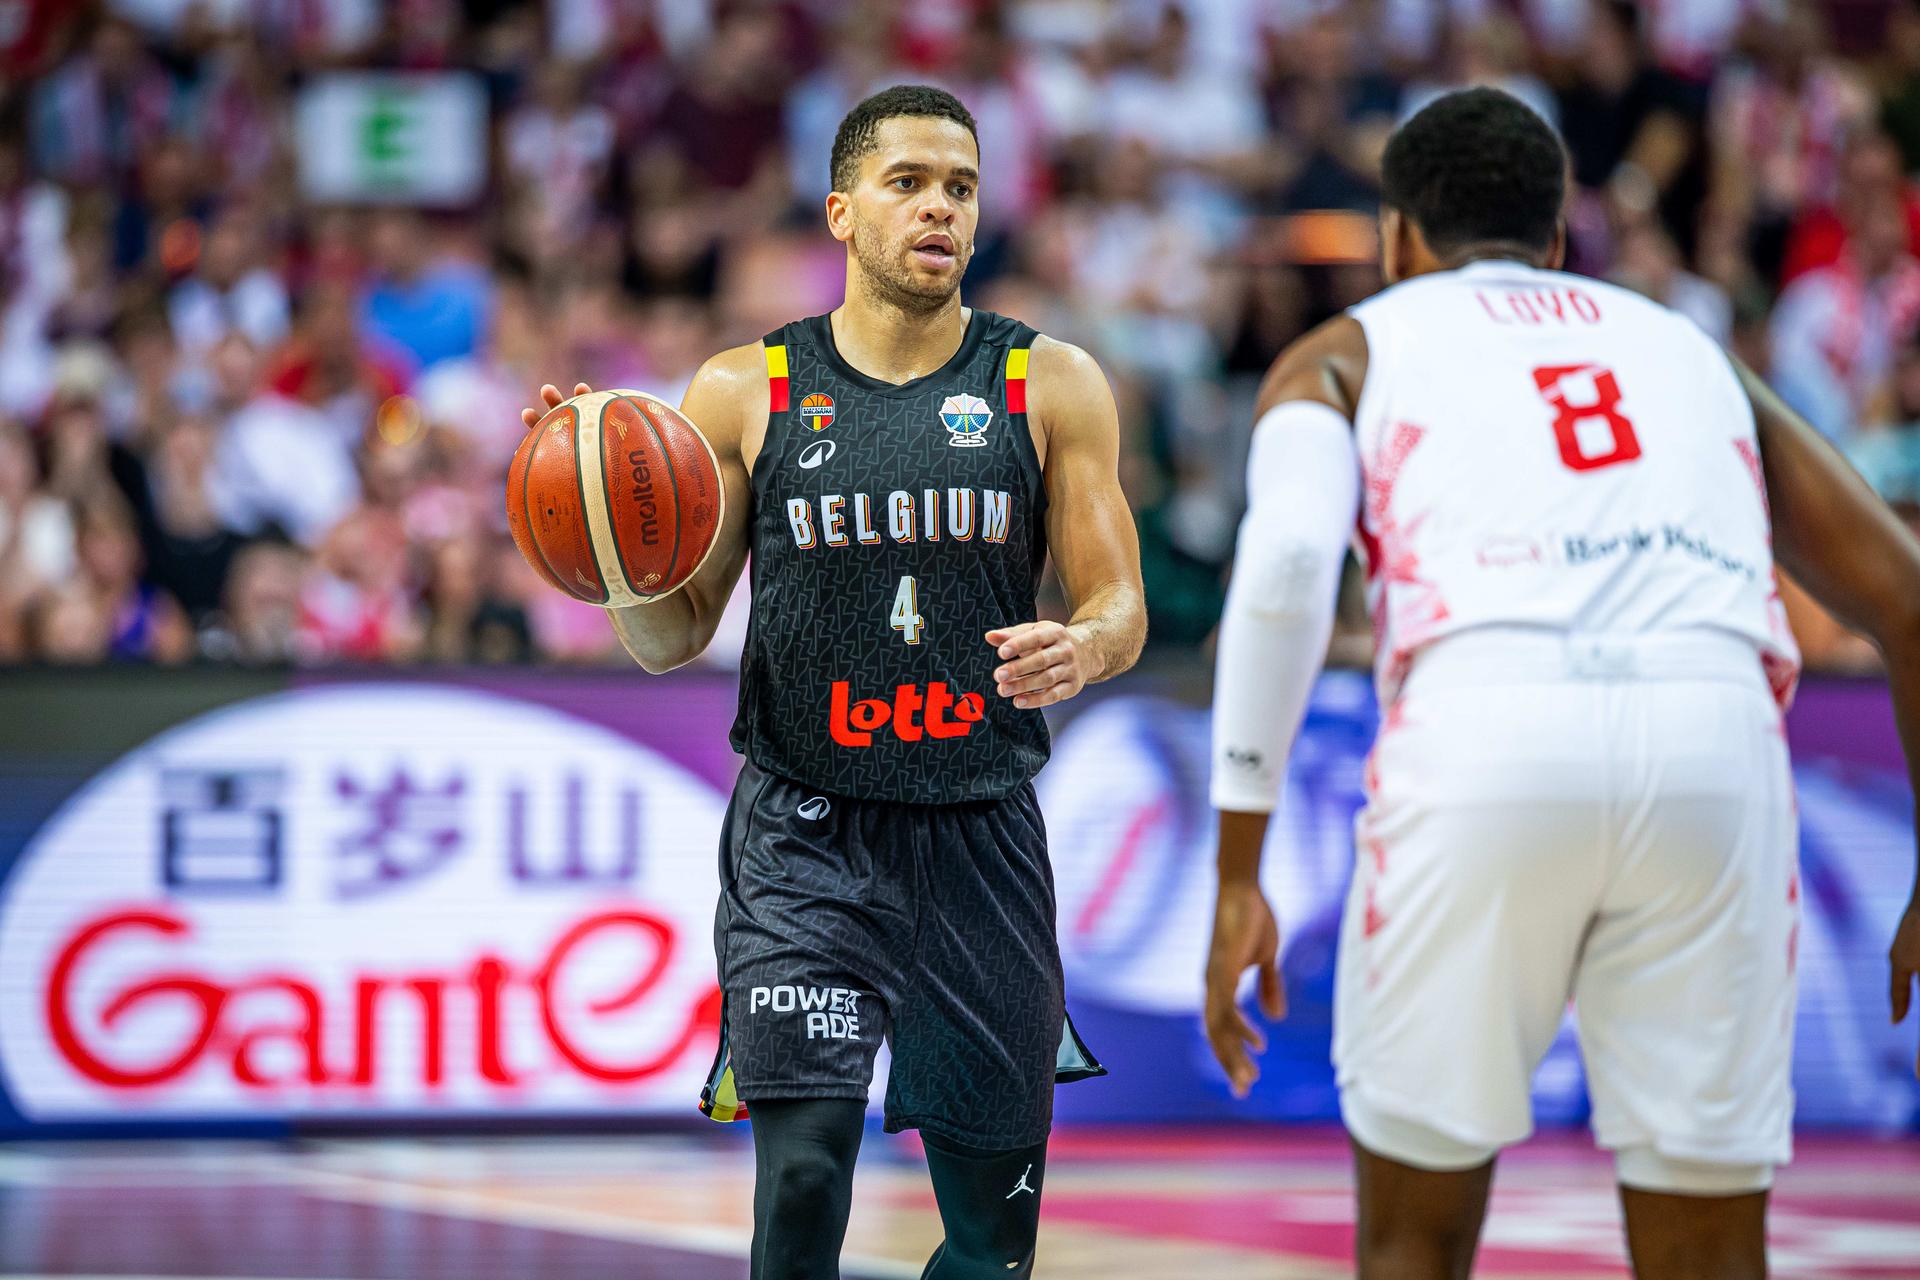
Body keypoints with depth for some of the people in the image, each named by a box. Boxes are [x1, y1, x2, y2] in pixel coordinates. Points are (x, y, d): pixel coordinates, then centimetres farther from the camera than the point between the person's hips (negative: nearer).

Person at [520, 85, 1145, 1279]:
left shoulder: (1050, 386, 4)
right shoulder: (743, 394, 2)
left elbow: (1122, 607, 4)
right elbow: (675, 636, 7)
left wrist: (1082, 647, -20)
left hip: (982, 834, 2)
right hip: (804, 833, -1)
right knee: (803, 1168, -16)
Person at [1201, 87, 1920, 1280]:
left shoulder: (1345, 353, 23)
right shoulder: (1691, 347, 33)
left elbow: (1287, 556, 1)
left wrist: (1239, 876, 0)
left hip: (1483, 733, -2)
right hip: (1716, 739, 2)